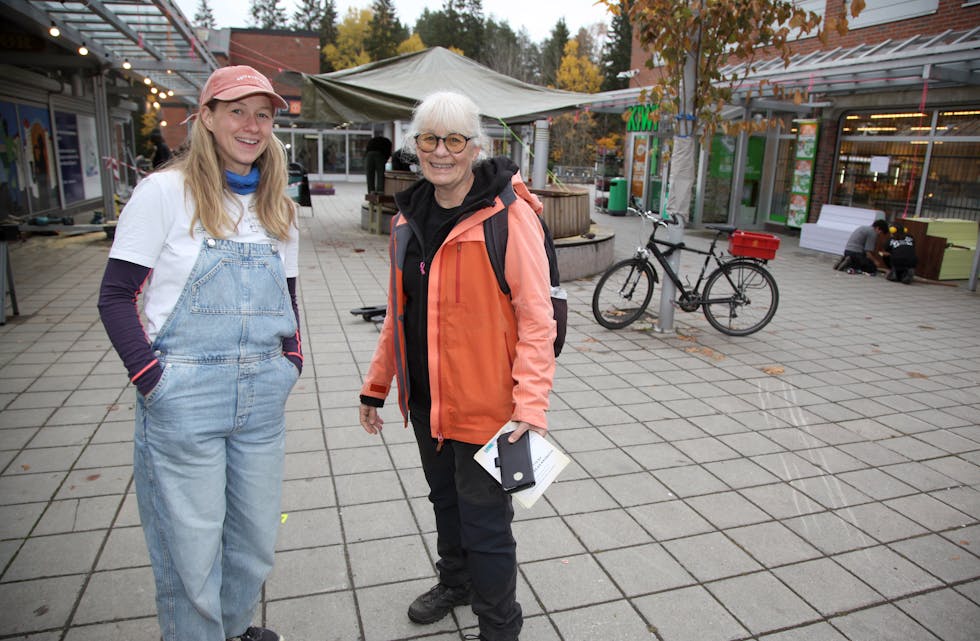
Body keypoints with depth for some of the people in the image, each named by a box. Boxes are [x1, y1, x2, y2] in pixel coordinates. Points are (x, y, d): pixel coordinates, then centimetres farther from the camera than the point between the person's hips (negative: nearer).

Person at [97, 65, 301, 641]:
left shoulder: (278, 206, 11)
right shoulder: (166, 192, -5)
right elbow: (116, 296, -5)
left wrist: (291, 361, 6)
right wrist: (150, 377, -13)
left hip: (263, 398, 5)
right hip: (184, 399, -5)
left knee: (256, 541, 17)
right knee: (191, 549, 8)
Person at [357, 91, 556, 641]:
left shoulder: (509, 215, -15)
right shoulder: (410, 217, 7)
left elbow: (536, 319, -18)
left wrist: (531, 406, -25)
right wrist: (376, 385, 16)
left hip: (484, 405, -7)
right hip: (425, 399, 7)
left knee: (485, 523, 6)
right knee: (446, 501, 26)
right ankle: (455, 582, 52)